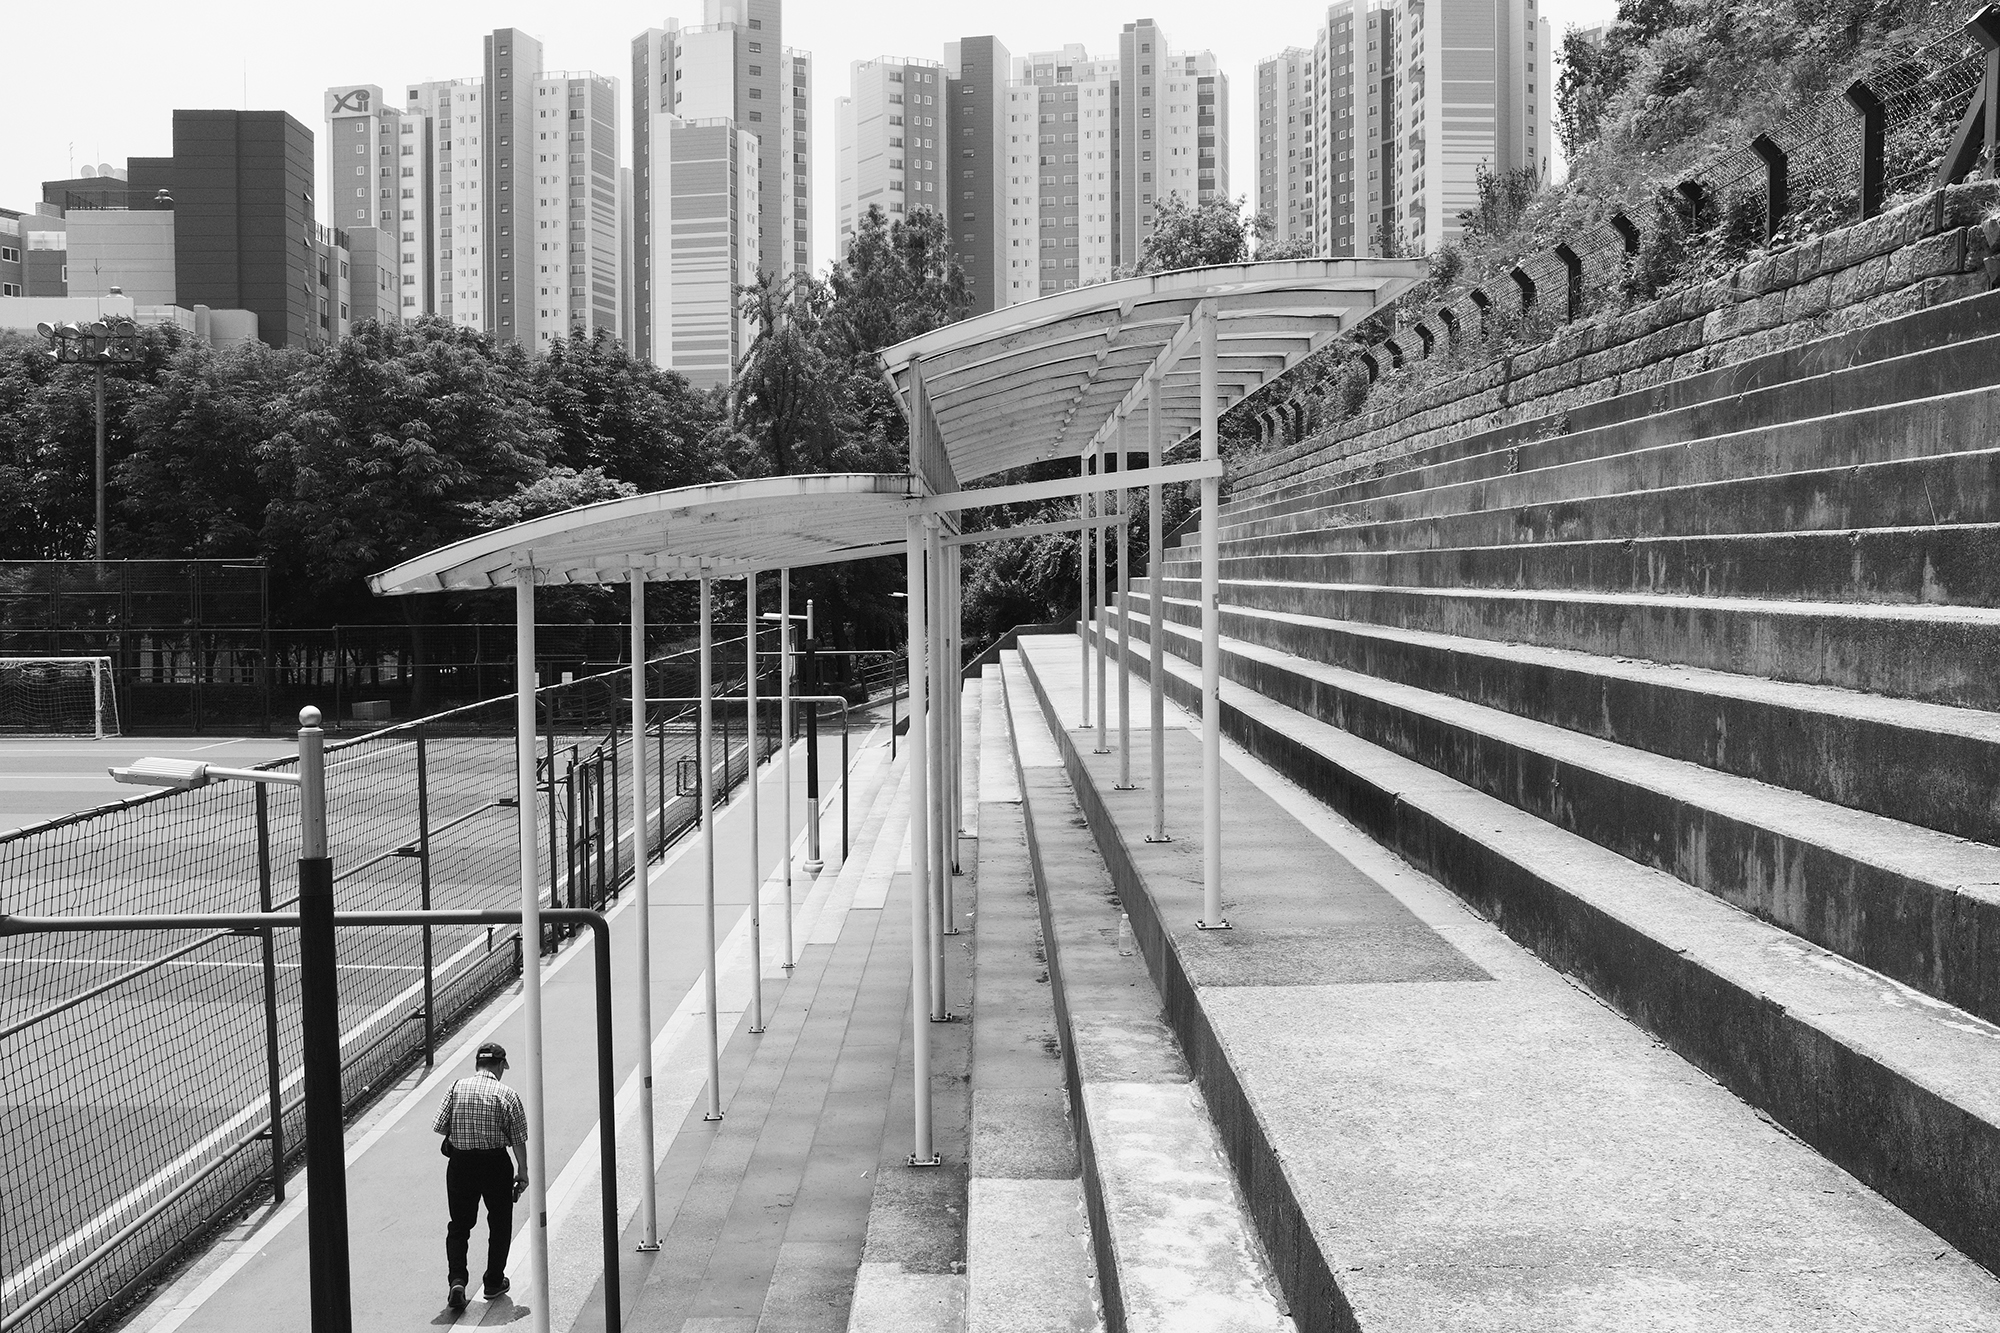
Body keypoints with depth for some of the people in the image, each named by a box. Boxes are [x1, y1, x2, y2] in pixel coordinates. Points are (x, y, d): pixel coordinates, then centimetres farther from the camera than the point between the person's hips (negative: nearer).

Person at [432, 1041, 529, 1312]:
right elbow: (518, 1140, -8)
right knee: (499, 1223, 16)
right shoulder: (507, 1095, -9)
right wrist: (523, 1171, 1)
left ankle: (457, 1279, -4)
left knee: (459, 1225, 13)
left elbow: (440, 1127, -4)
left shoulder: (457, 1088, -2)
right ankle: (494, 1282, 22)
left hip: (460, 1163, 2)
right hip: (495, 1164, -2)